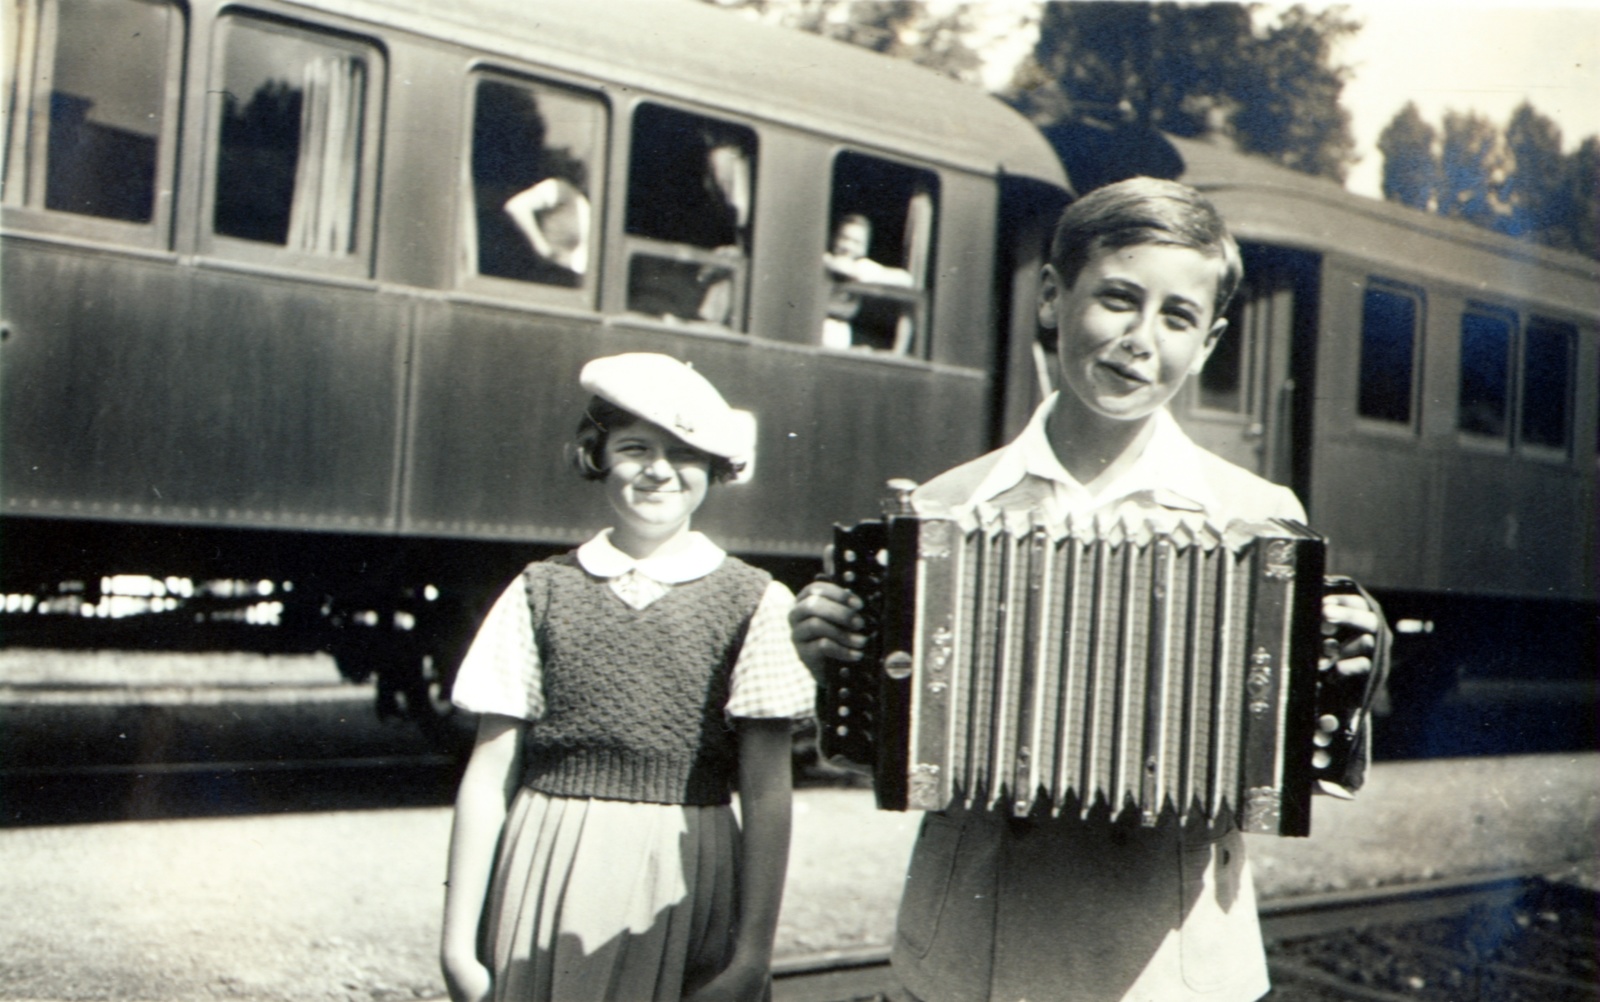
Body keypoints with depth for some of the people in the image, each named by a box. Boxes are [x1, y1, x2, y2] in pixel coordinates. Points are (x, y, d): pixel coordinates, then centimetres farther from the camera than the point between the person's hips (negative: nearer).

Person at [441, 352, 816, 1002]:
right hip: (547, 888, 1)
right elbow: (489, 777, 3)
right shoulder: (542, 593, 4)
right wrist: (458, 941, 2)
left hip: (681, 894, -1)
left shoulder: (752, 603, 1)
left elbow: (767, 796, -1)